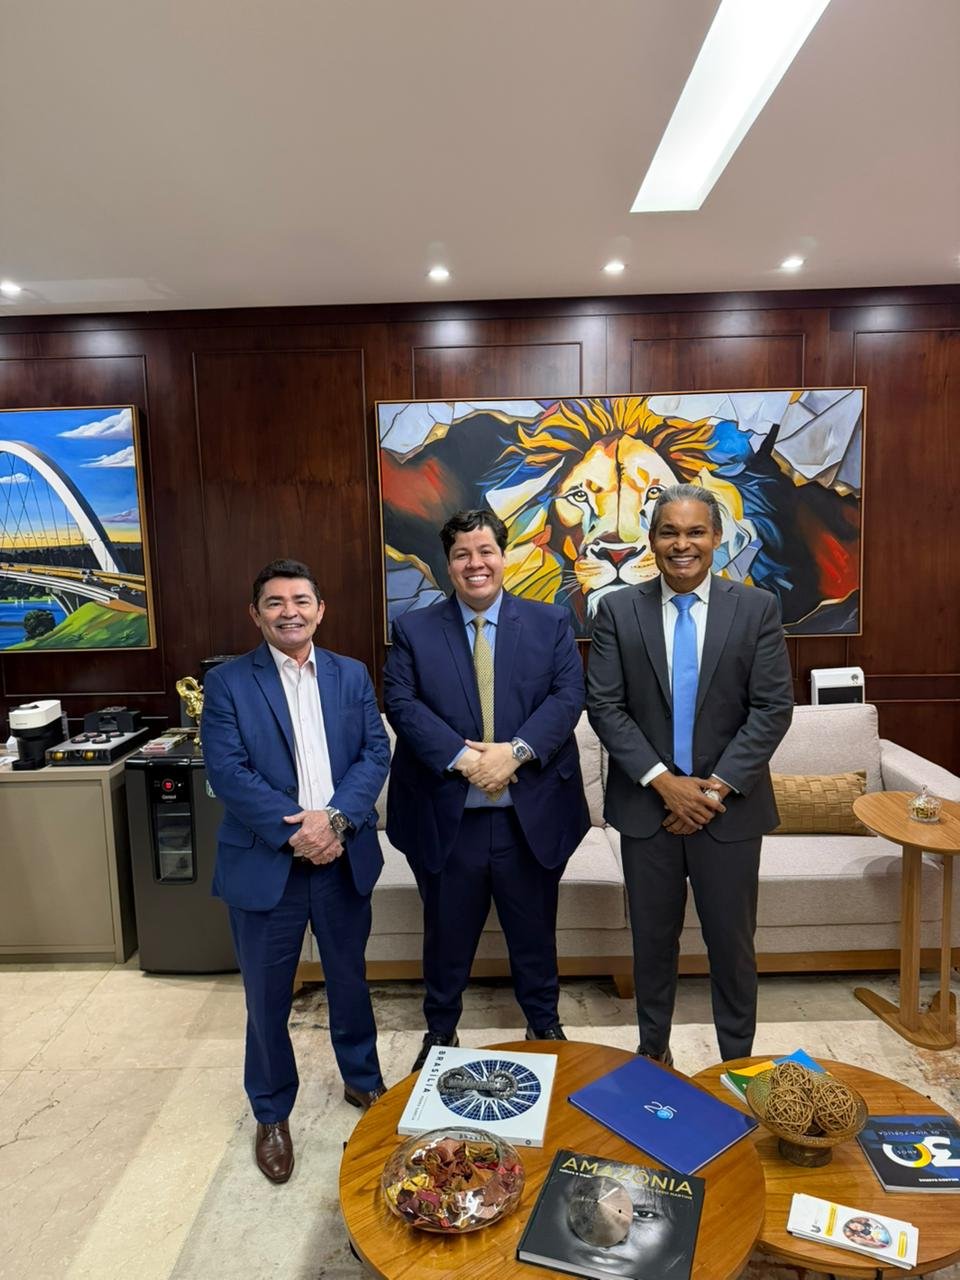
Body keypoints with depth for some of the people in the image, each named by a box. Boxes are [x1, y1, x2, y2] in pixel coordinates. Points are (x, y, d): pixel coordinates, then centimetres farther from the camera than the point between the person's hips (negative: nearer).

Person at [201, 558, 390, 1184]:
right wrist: (294, 833, -19)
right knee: (268, 997, 12)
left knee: (350, 979, 19)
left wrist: (335, 817, -17)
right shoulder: (227, 683, -4)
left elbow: (375, 752, -2)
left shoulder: (352, 675, 5)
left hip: (344, 857, 3)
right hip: (265, 863, -2)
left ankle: (363, 1080, 43)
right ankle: (272, 1114, 35)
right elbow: (228, 772, -12)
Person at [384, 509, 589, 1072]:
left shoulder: (551, 622, 3)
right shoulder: (414, 630, 2)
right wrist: (463, 757, -21)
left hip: (532, 813, 1)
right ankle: (440, 1032, 40)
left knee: (536, 933, 18)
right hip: (447, 815, 0)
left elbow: (569, 695, -7)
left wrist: (514, 751, -21)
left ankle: (546, 1025, 42)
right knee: (447, 935, 16)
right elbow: (402, 703, -8)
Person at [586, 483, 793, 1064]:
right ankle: (653, 1048, 37)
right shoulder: (618, 610, -2)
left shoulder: (757, 608, -2)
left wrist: (717, 787, -13)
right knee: (653, 939, 15)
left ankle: (739, 1061, 33)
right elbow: (604, 706, -6)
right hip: (646, 804, 1)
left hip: (730, 806, 0)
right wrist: (663, 782, -13)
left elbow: (773, 709, -6)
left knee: (732, 943, 12)